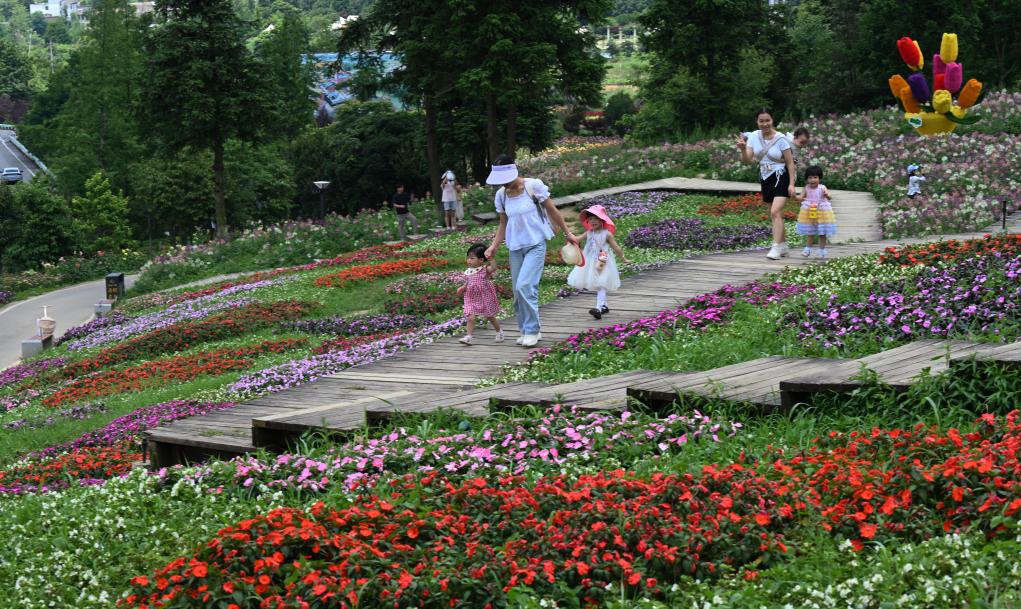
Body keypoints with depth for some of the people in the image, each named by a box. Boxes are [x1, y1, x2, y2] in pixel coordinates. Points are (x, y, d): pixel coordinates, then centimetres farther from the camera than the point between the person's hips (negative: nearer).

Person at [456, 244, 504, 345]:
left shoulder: (485, 269, -13)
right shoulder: (468, 272, 1)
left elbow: (493, 268, -33)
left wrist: (491, 258, -40)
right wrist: (462, 288, -3)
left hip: (485, 298, -3)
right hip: (472, 299, 3)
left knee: (490, 317, 14)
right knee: (470, 318, -12)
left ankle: (499, 332, 36)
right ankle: (468, 337, -11)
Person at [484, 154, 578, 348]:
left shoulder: (533, 186, -11)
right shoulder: (501, 195, 2)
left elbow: (552, 211, -1)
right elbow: (503, 224, 11)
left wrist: (567, 233, 5)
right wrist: (494, 246, -2)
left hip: (535, 244, -5)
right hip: (515, 247, 5)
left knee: (524, 286, -18)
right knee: (518, 291, 5)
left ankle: (532, 330, -6)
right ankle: (526, 330, 19)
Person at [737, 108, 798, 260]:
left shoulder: (780, 139, -13)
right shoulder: (754, 136, 0)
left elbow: (790, 162, -10)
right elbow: (747, 160, -5)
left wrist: (791, 184, -16)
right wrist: (743, 149, -25)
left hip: (781, 178, -6)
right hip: (765, 178, 6)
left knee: (775, 212, -20)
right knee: (775, 215, 15)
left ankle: (776, 248, -23)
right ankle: (784, 245, 29)